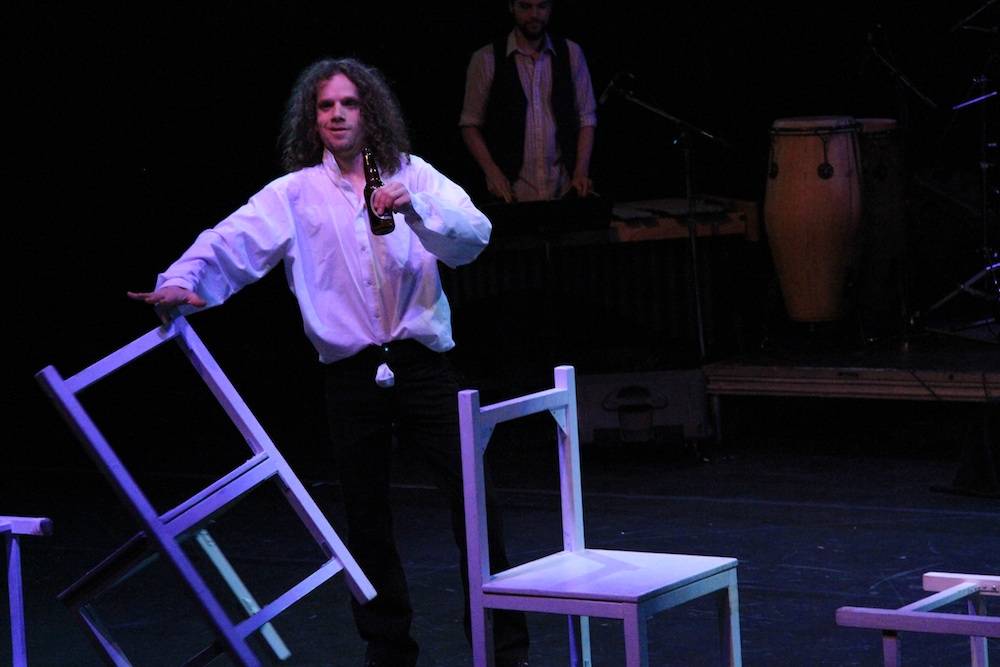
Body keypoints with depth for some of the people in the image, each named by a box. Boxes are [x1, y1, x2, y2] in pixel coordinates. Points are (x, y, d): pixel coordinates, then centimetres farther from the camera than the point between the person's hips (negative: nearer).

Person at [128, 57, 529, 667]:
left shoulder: (413, 175, 6)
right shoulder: (296, 193, 6)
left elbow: (474, 236, -7)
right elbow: (233, 240, -7)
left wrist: (415, 207, -24)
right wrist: (183, 280, -25)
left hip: (422, 363, -1)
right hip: (351, 375, 1)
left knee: (474, 501, -7)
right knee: (367, 521, 8)